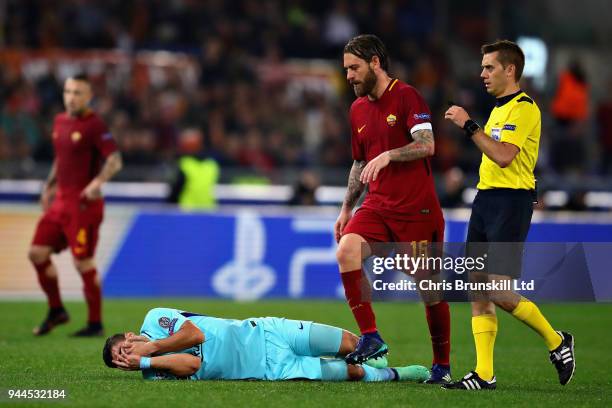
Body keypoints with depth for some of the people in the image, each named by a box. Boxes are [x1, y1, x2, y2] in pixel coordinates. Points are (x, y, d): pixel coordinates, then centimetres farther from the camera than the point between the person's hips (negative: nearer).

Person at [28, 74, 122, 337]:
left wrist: (97, 183, -34)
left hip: (83, 204, -8)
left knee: (83, 263, -5)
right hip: (60, 201, 8)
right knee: (37, 253, 4)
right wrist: (49, 186, 22)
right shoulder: (60, 122, 13)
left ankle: (95, 323, 7)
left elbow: (114, 161, -20)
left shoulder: (94, 125, -12)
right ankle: (56, 311, 19)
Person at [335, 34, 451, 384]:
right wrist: (347, 208, 19)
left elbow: (427, 145, -19)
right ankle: (371, 337, -18)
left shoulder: (407, 96, -7)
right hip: (378, 206, 6)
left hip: (418, 208, -6)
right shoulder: (358, 109, 14)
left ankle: (442, 364, 16)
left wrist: (388, 155, -31)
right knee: (346, 251, -22)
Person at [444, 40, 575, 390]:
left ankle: (557, 341, 8)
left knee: (499, 291, -13)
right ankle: (484, 374, 4)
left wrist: (469, 125, -19)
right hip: (485, 199, 9)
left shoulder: (524, 108, -12)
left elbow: (503, 156, -24)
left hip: (510, 202, -9)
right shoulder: (499, 109, 19)